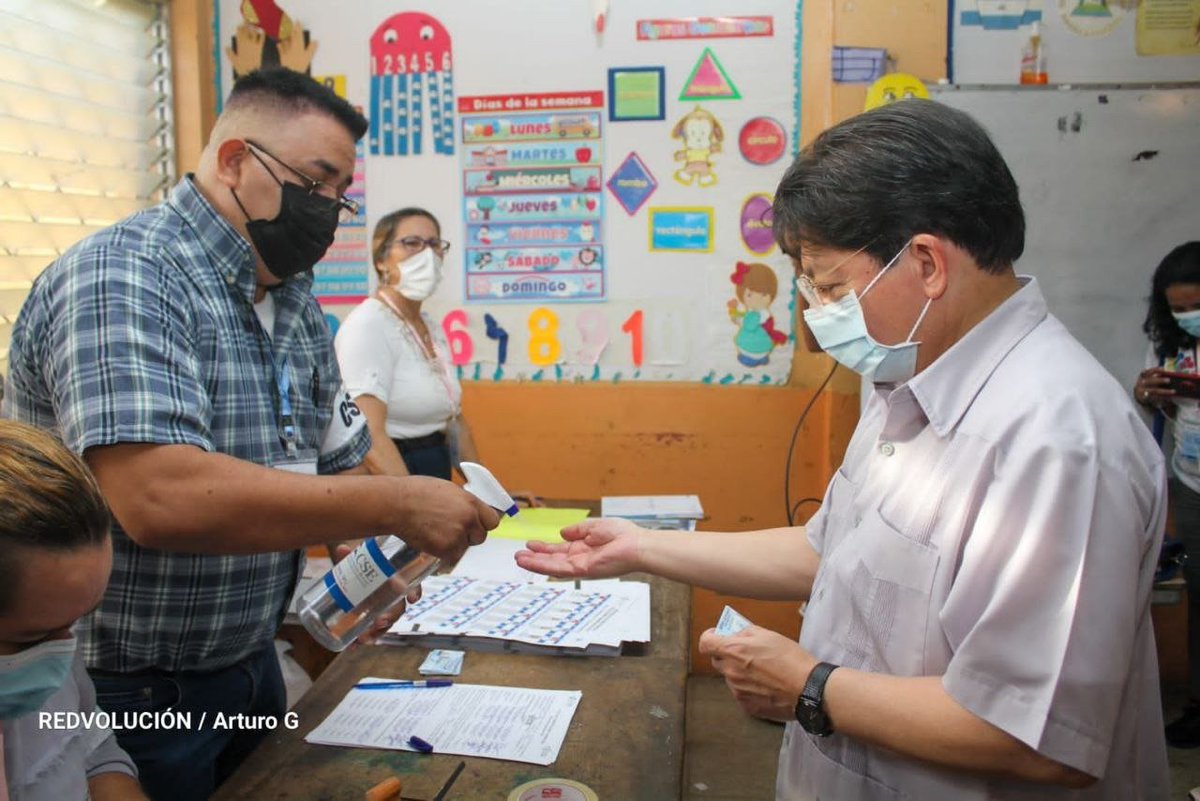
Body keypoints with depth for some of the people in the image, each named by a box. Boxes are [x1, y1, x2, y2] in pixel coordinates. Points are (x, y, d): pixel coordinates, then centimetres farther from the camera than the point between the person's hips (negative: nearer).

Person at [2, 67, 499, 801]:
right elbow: (159, 499, -34)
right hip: (122, 693, -7)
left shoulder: (298, 305, 4)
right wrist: (395, 505, -32)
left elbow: (338, 469, 8)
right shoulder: (122, 278, -21)